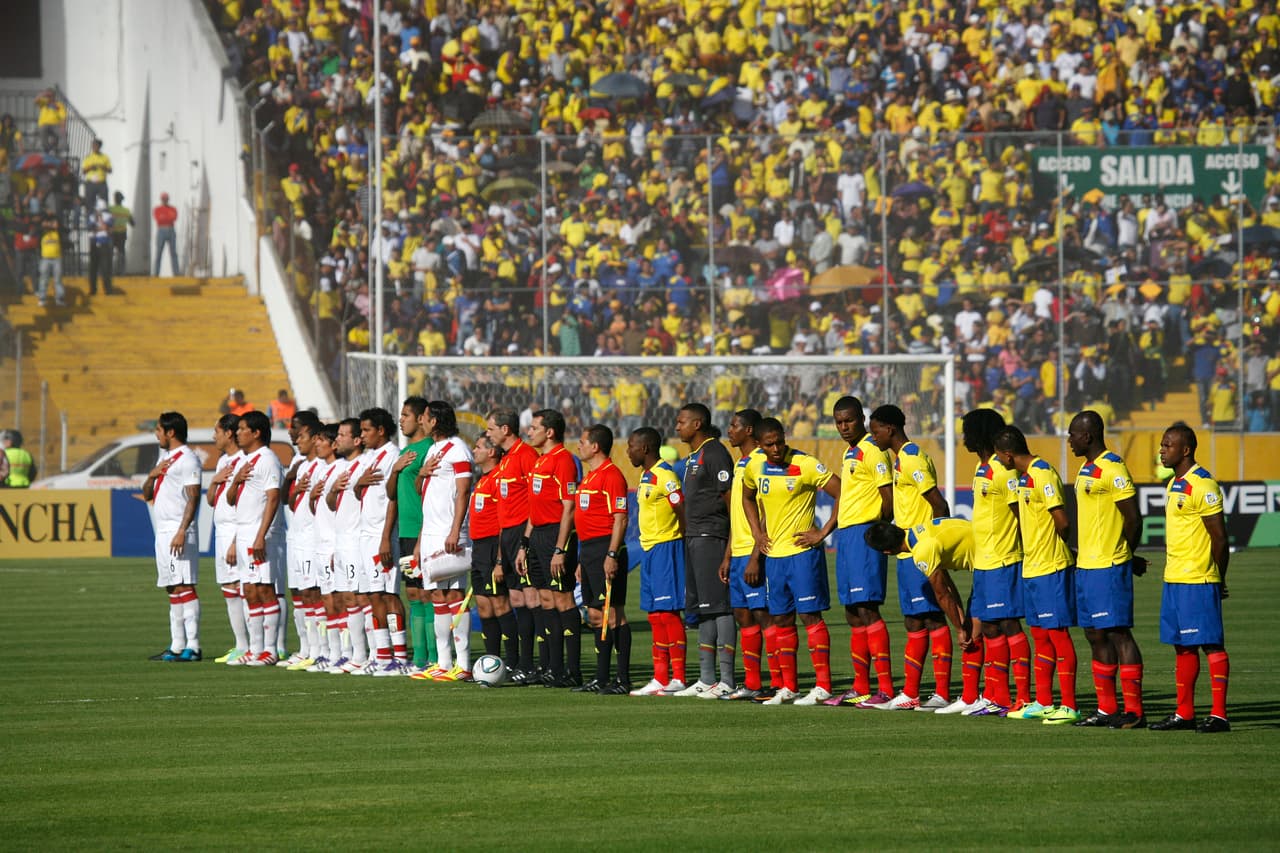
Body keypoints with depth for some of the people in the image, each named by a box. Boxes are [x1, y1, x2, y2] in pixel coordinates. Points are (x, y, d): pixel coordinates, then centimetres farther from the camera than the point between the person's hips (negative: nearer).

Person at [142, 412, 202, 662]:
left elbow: (193, 498, -16)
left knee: (184, 587, -12)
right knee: (172, 589, 9)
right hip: (162, 530, 10)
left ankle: (192, 646, -14)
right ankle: (177, 646, 10)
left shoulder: (187, 459, -8)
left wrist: (182, 531, -24)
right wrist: (152, 475, 3)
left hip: (178, 531, -10)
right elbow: (146, 495, 23)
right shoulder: (164, 458, 21)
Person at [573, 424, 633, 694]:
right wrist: (583, 560, 23)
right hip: (588, 549, 10)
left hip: (605, 550, -10)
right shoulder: (590, 476, 19)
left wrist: (612, 555, -24)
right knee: (595, 615, 11)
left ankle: (623, 680, -8)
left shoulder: (611, 475, -11)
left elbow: (620, 519, -17)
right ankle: (601, 679, 15)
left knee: (613, 613, -9)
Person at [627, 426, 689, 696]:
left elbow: (682, 510, -16)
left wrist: (679, 545, -13)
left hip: (665, 548, -10)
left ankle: (678, 679, -7)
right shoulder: (645, 476, 16)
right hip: (649, 548, 10)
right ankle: (660, 678, 12)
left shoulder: (664, 475, -14)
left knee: (667, 612, -9)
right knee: (655, 615, 9)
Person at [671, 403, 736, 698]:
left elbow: (731, 497, -15)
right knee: (702, 610, 11)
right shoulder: (692, 457, 19)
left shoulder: (715, 453, -11)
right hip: (694, 539, 10)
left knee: (719, 607, -9)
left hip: (711, 538, -10)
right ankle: (706, 679, 15)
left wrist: (733, 541, -19)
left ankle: (727, 681, -10)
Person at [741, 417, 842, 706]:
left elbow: (842, 494, -13)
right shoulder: (755, 468, 5)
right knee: (780, 620, 8)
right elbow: (747, 498, 27)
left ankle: (823, 686, -8)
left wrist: (823, 533, -13)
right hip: (773, 553, 6)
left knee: (810, 615, -8)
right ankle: (789, 687, 15)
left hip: (802, 552, -6)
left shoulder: (805, 465, -13)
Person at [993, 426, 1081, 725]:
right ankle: (1043, 703, 19)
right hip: (1031, 567, 10)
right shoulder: (1025, 476, 14)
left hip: (1050, 568, -10)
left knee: (1057, 633, -7)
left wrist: (1051, 548, -4)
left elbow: (1062, 521, -20)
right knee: (1040, 636, 13)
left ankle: (1069, 706, -6)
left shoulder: (1042, 475, -16)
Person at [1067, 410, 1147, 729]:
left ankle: (1134, 710, -8)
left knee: (1117, 632, -9)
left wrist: (1126, 556, -2)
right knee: (1095, 635, 11)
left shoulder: (1113, 469, -15)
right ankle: (1106, 708, 16)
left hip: (1109, 566, -10)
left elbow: (1133, 519, -15)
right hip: (1086, 566, 10)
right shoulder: (1087, 469, 16)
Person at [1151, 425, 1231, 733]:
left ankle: (1218, 715, -7)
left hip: (1198, 581, -9)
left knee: (1211, 644, -7)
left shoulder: (1203, 485, -13)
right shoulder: (1174, 485, 16)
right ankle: (1184, 713, 15)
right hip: (1173, 580, 9)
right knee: (1182, 647, 11)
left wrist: (1218, 581, -8)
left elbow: (1219, 537, -13)